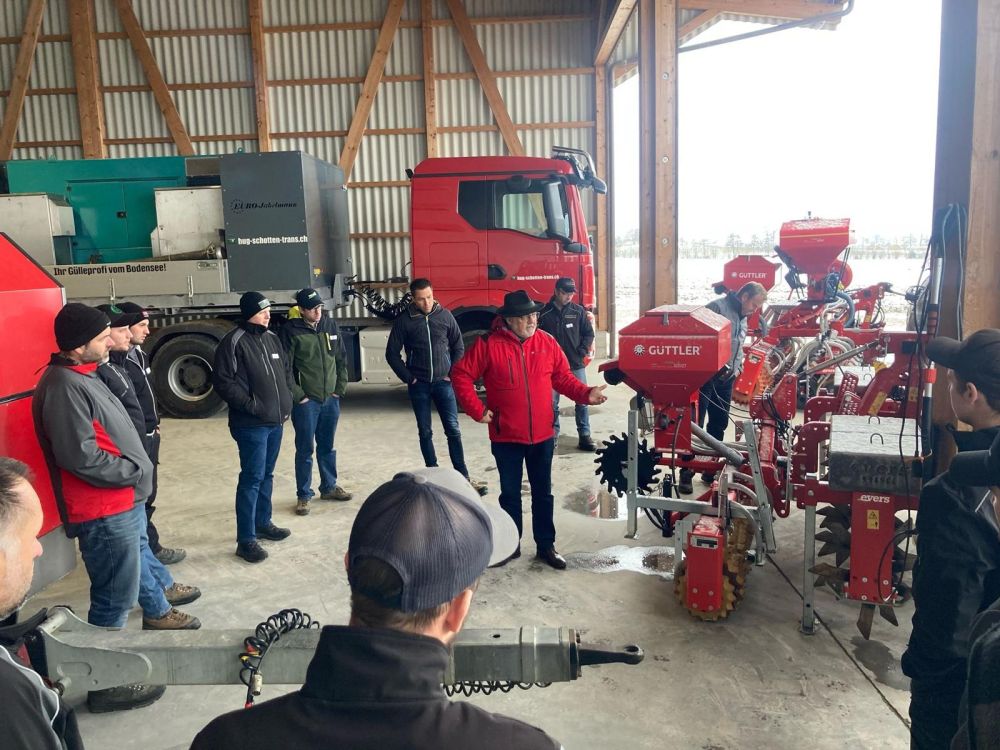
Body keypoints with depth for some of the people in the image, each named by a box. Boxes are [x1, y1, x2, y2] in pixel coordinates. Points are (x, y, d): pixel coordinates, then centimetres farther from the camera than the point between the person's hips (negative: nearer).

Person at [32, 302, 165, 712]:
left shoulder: (83, 375, 12)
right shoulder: (64, 386, -20)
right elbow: (81, 456, -25)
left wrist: (135, 471, 6)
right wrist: (134, 472, -13)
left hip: (123, 503, 10)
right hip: (104, 513, -10)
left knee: (115, 592, 22)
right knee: (115, 599, 2)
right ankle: (107, 684, 16)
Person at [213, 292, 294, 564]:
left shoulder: (272, 338, 12)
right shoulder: (234, 341, -12)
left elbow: (286, 371, 22)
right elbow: (222, 380, -16)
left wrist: (286, 401, 11)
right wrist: (250, 404, -18)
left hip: (275, 421, 8)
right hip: (251, 424, -8)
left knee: (266, 475, 18)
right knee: (252, 478, -6)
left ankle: (263, 523, 32)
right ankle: (246, 540, 1)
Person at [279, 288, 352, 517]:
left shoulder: (331, 326, 4)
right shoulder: (291, 331, -10)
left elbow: (342, 359, 10)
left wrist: (340, 388, 5)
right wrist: (297, 396, -12)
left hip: (331, 399, 5)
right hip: (306, 401, -4)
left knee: (327, 447, 16)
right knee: (305, 450, 2)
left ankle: (329, 487, 30)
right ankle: (303, 495, 13)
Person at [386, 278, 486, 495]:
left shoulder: (445, 316, -1)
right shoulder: (404, 320, -4)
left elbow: (458, 347, 6)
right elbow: (392, 353, 1)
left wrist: (452, 374, -2)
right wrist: (408, 377, -4)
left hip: (443, 383, 0)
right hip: (419, 386, 0)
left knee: (453, 430, -1)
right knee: (425, 432, 8)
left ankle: (463, 478, 3)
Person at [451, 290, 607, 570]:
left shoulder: (547, 342, -1)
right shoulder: (489, 344, -11)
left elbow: (563, 377, 5)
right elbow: (461, 375, -6)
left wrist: (586, 394, -12)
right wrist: (477, 410, -11)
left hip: (542, 435, 3)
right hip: (506, 437, -2)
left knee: (543, 493, 13)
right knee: (510, 493, 12)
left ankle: (546, 545, 26)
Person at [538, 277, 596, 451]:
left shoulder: (578, 311, 1)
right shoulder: (545, 313, -4)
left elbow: (589, 333, 7)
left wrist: (582, 352, -4)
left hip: (576, 365, 1)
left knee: (582, 401, 2)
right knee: (552, 403, 7)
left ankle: (584, 436, 10)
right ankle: (553, 435, 19)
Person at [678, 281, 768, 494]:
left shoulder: (742, 319, 18)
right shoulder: (717, 307, -12)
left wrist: (737, 368, 6)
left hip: (725, 379, 9)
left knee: (719, 425, 13)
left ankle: (710, 471, 25)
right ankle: (686, 474, -1)